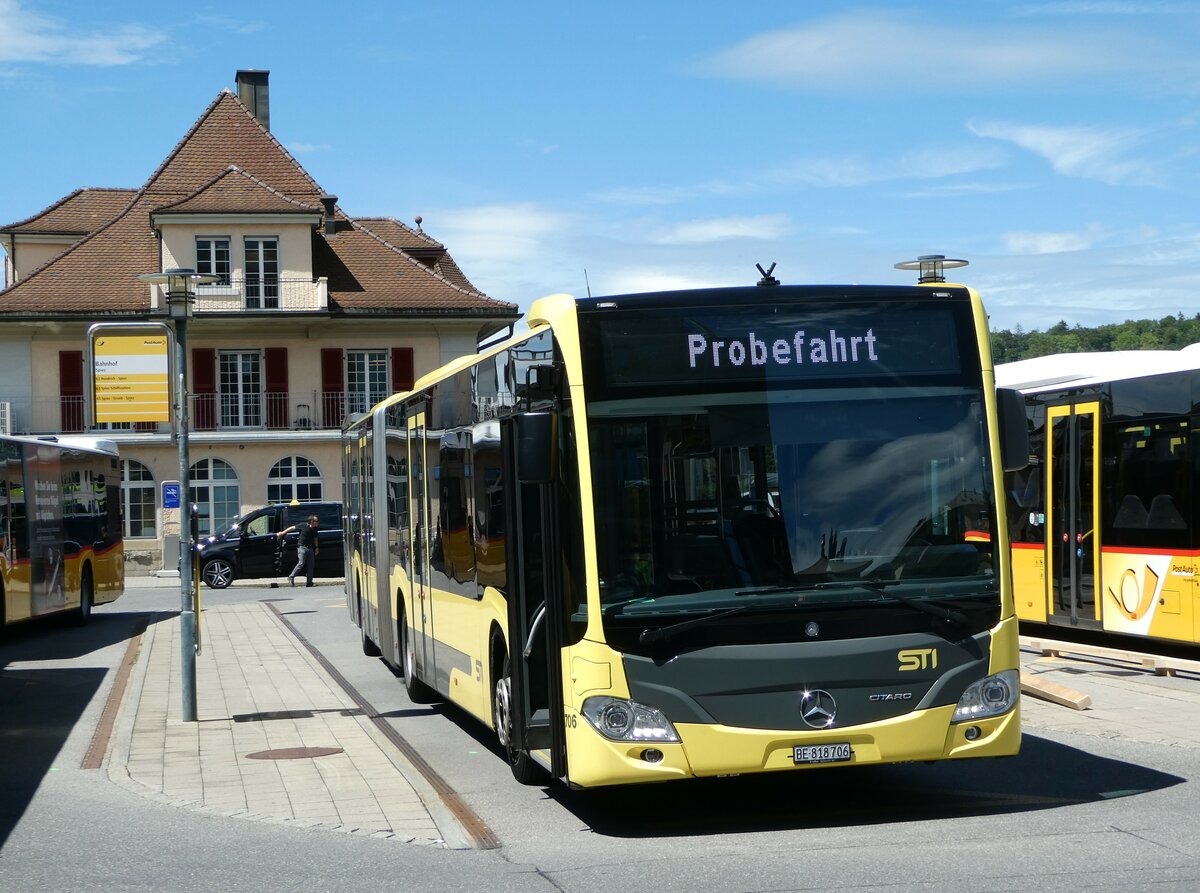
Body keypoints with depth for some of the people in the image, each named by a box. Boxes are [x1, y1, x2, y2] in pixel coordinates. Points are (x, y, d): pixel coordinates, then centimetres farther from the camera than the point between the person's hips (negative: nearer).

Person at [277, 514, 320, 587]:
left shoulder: (314, 529, 8)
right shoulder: (303, 527, -9)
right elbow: (292, 528, 0)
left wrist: (317, 547, 13)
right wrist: (282, 533, 6)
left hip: (310, 548, 6)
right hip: (302, 547, -6)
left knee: (311, 566, 2)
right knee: (301, 563, -18)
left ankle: (309, 583, 6)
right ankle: (291, 577, -6)